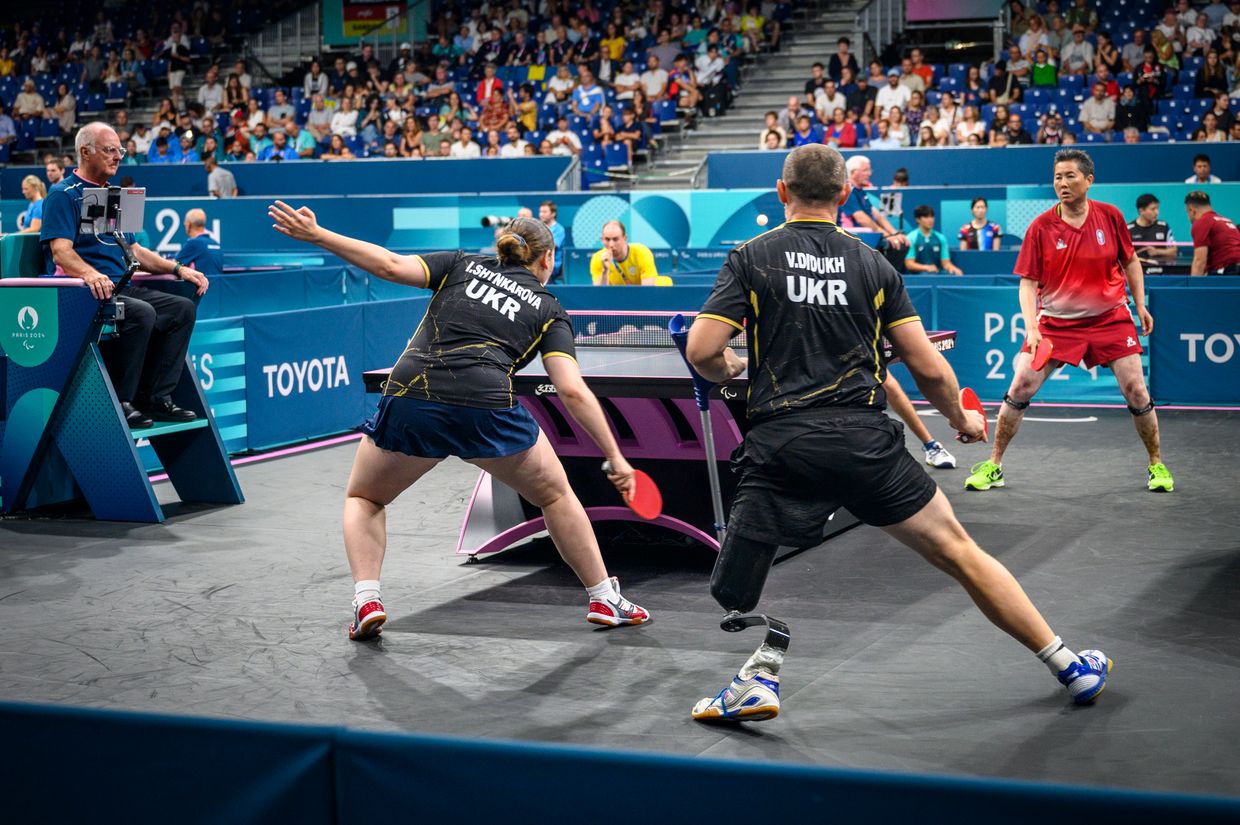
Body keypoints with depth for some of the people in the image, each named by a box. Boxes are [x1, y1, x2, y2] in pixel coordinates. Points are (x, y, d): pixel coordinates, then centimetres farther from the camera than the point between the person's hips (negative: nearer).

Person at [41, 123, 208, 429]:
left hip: (119, 286, 9)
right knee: (141, 313, -33)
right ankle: (119, 402, -23)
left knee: (182, 308, -9)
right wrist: (90, 274, -37)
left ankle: (157, 398, -11)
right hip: (82, 290, -9)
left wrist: (178, 269, 12)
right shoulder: (63, 195, -3)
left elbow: (134, 251, 26)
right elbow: (61, 252, -16)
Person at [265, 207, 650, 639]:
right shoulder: (548, 311, 18)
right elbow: (573, 391, 5)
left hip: (410, 399, 1)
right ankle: (604, 598, 26)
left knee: (363, 498, 26)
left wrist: (316, 234, 10)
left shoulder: (463, 265, 23)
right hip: (488, 407, -1)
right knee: (555, 496, 25)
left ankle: (367, 599, 6)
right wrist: (615, 456, 7)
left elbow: (392, 266, 6)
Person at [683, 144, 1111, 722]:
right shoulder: (872, 265, 11)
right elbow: (928, 367, 9)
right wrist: (961, 419, 27)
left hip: (779, 443, -1)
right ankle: (1071, 667, 20)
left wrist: (730, 370, 19)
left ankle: (760, 675, -12)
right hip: (864, 440, 2)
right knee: (959, 552, 12)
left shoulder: (751, 258, 6)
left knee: (736, 582, 14)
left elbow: (701, 352, -4)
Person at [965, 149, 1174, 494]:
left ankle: (1157, 465, 17)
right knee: (1020, 388, -9)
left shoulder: (1110, 216, -5)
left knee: (1136, 392, -4)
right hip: (1055, 320, 0)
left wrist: (1140, 305, 7)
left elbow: (1130, 262, 10)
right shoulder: (1040, 227, -9)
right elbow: (1028, 283, -8)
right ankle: (993, 465, 6)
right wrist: (1031, 328, -20)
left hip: (1110, 319, 1)